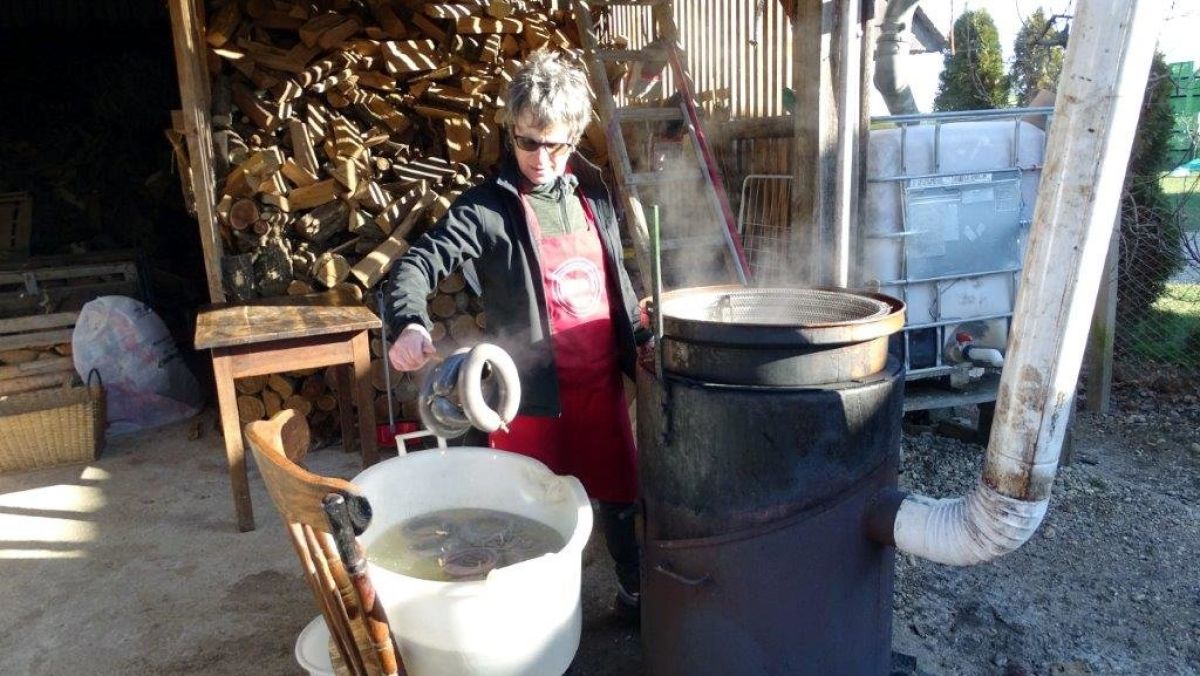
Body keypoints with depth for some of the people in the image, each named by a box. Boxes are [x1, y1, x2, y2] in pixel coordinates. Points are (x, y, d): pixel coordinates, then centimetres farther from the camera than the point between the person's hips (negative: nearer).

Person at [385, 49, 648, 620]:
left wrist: (640, 338, 14)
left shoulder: (593, 194, 7)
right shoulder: (488, 208, -9)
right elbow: (418, 262, -17)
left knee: (620, 494, 18)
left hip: (601, 384, 5)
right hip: (532, 392, -5)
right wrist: (409, 323, -35)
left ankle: (636, 592, 40)